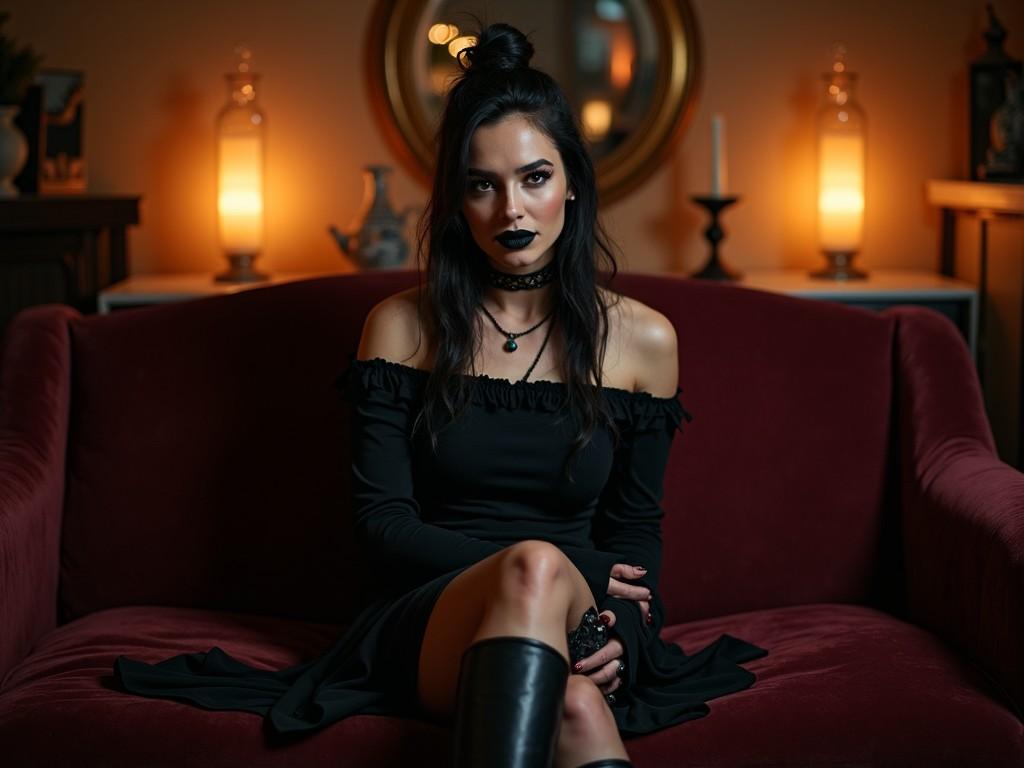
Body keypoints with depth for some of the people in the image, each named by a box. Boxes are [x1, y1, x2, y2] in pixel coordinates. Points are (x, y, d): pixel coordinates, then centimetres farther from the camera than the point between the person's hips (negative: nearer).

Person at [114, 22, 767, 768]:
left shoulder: (643, 339, 9)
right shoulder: (402, 328, 7)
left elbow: (637, 533, 13)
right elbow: (383, 519, 1)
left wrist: (617, 631, -9)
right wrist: (540, 569, -12)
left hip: (581, 629, 1)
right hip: (429, 621, -1)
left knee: (576, 707, -39)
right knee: (535, 566, -39)